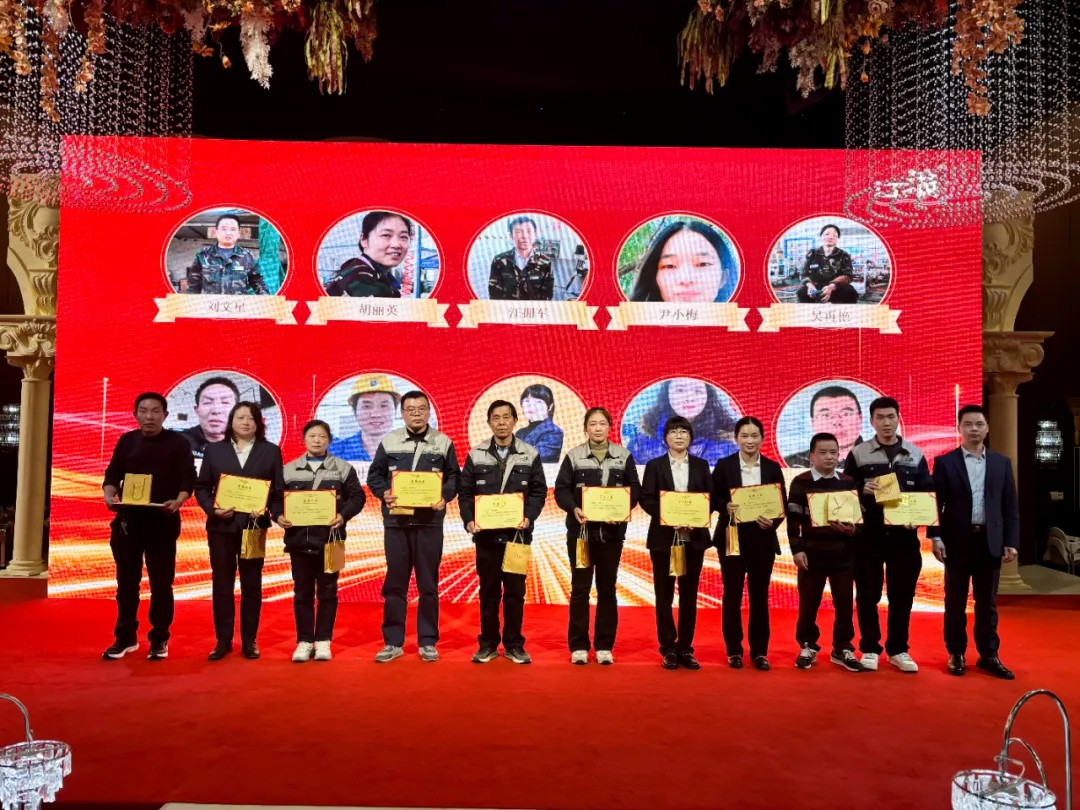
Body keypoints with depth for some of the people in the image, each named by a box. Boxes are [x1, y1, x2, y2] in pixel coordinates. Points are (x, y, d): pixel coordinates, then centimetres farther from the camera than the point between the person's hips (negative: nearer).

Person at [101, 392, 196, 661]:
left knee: (161, 582, 2)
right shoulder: (126, 441, 11)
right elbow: (112, 475, 10)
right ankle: (126, 637, 22)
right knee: (127, 581, 9)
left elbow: (188, 479, -5)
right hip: (128, 519, 3)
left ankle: (159, 639, 12)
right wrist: (109, 495, -11)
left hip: (163, 520, -3)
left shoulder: (178, 443, 1)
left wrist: (178, 501, -24)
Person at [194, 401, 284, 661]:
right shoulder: (214, 450, 8)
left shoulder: (271, 451, 5)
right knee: (222, 584, 6)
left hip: (254, 525, -1)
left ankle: (249, 641, 15)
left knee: (251, 585, 6)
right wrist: (212, 509, -11)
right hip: (221, 526, 1)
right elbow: (201, 487, 6)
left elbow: (279, 488, 2)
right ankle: (223, 640, 16)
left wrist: (267, 510, -16)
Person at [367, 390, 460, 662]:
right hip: (396, 521, 1)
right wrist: (383, 493, -11)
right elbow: (374, 474, 8)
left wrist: (445, 497, -12)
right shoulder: (389, 441, 5)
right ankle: (393, 642, 16)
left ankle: (428, 642, 16)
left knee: (428, 583, 6)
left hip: (430, 522, 0)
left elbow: (454, 476, 6)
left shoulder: (443, 442, 4)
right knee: (394, 582, 6)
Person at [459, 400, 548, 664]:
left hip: (517, 533, 0)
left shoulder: (530, 455, 2)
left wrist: (529, 517, -13)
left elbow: (539, 491, 1)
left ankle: (514, 644, 18)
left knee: (515, 591, 7)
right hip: (486, 534, 0)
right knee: (488, 591, 8)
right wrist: (469, 520, -11)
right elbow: (465, 492, 3)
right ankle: (488, 644, 19)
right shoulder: (476, 454, 3)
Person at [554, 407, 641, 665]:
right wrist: (573, 509, -19)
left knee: (608, 588, 8)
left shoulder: (624, 456, 4)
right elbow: (561, 489, -1)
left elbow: (634, 488, 4)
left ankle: (604, 646, 17)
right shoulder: (573, 455, 0)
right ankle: (578, 645, 13)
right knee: (580, 588, 3)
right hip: (581, 530, -1)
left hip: (612, 531, 2)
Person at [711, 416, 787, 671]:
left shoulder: (773, 468, 5)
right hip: (732, 538, -1)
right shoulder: (724, 465, 1)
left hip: (763, 539, 1)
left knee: (760, 596, 7)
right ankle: (734, 650, 17)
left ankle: (759, 651, 18)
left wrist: (773, 522, -14)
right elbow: (713, 498, 1)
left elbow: (782, 504, 4)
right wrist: (726, 507, -19)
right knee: (732, 595, 5)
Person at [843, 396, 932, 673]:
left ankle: (898, 650, 21)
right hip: (869, 535, -2)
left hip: (904, 535, 2)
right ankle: (870, 649, 16)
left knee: (902, 595, 8)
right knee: (868, 594, 4)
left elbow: (928, 494, 8)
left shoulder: (915, 454, 7)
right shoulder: (858, 454, 2)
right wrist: (862, 490, -18)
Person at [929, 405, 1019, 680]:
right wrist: (936, 537, -11)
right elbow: (935, 502, -2)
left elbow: (1010, 505, 7)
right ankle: (956, 654, 17)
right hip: (957, 541, -2)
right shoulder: (944, 462, 0)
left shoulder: (1002, 463, 8)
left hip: (990, 541, 2)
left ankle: (988, 655, 19)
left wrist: (1011, 541, 0)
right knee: (955, 601, 6)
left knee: (987, 602, 9)